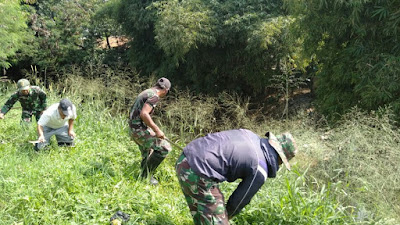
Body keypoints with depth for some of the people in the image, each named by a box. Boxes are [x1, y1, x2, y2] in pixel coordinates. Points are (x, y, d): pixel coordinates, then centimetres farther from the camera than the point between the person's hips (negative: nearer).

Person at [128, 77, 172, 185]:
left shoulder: (146, 92, 15)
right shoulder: (154, 96, -15)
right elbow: (143, 114, -28)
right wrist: (157, 130, -23)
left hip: (134, 128, 10)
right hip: (139, 129, -10)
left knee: (147, 154, 25)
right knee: (164, 147, -11)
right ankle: (146, 174, -5)